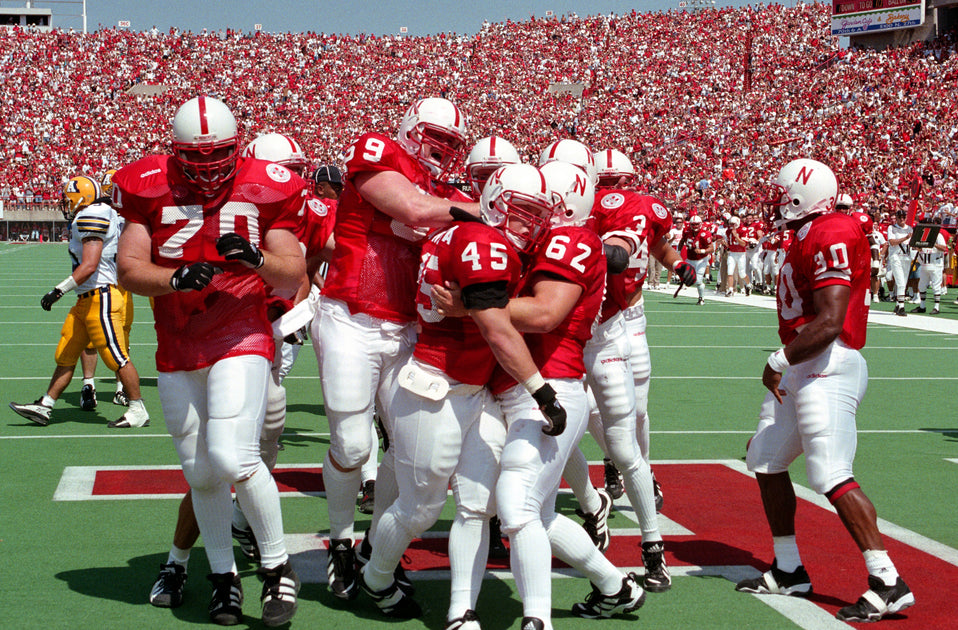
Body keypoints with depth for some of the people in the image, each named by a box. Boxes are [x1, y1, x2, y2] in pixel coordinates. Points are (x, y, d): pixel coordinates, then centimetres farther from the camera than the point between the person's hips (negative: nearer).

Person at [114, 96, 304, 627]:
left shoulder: (263, 191, -5)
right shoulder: (151, 190, -2)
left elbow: (294, 278, -3)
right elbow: (129, 268, -7)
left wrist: (258, 258, -24)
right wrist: (178, 278, -26)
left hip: (241, 340, -3)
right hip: (177, 349, 3)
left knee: (232, 459, -18)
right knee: (201, 474, 10)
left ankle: (277, 567, 1)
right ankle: (223, 574, 29)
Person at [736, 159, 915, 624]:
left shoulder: (832, 239, -18)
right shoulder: (808, 239, 14)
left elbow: (829, 323, -23)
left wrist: (779, 361, -16)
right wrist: (785, 365, 19)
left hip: (827, 370, -11)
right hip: (800, 371, 11)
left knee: (832, 477, -14)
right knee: (766, 461, 16)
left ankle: (888, 584, -8)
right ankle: (789, 571, 25)